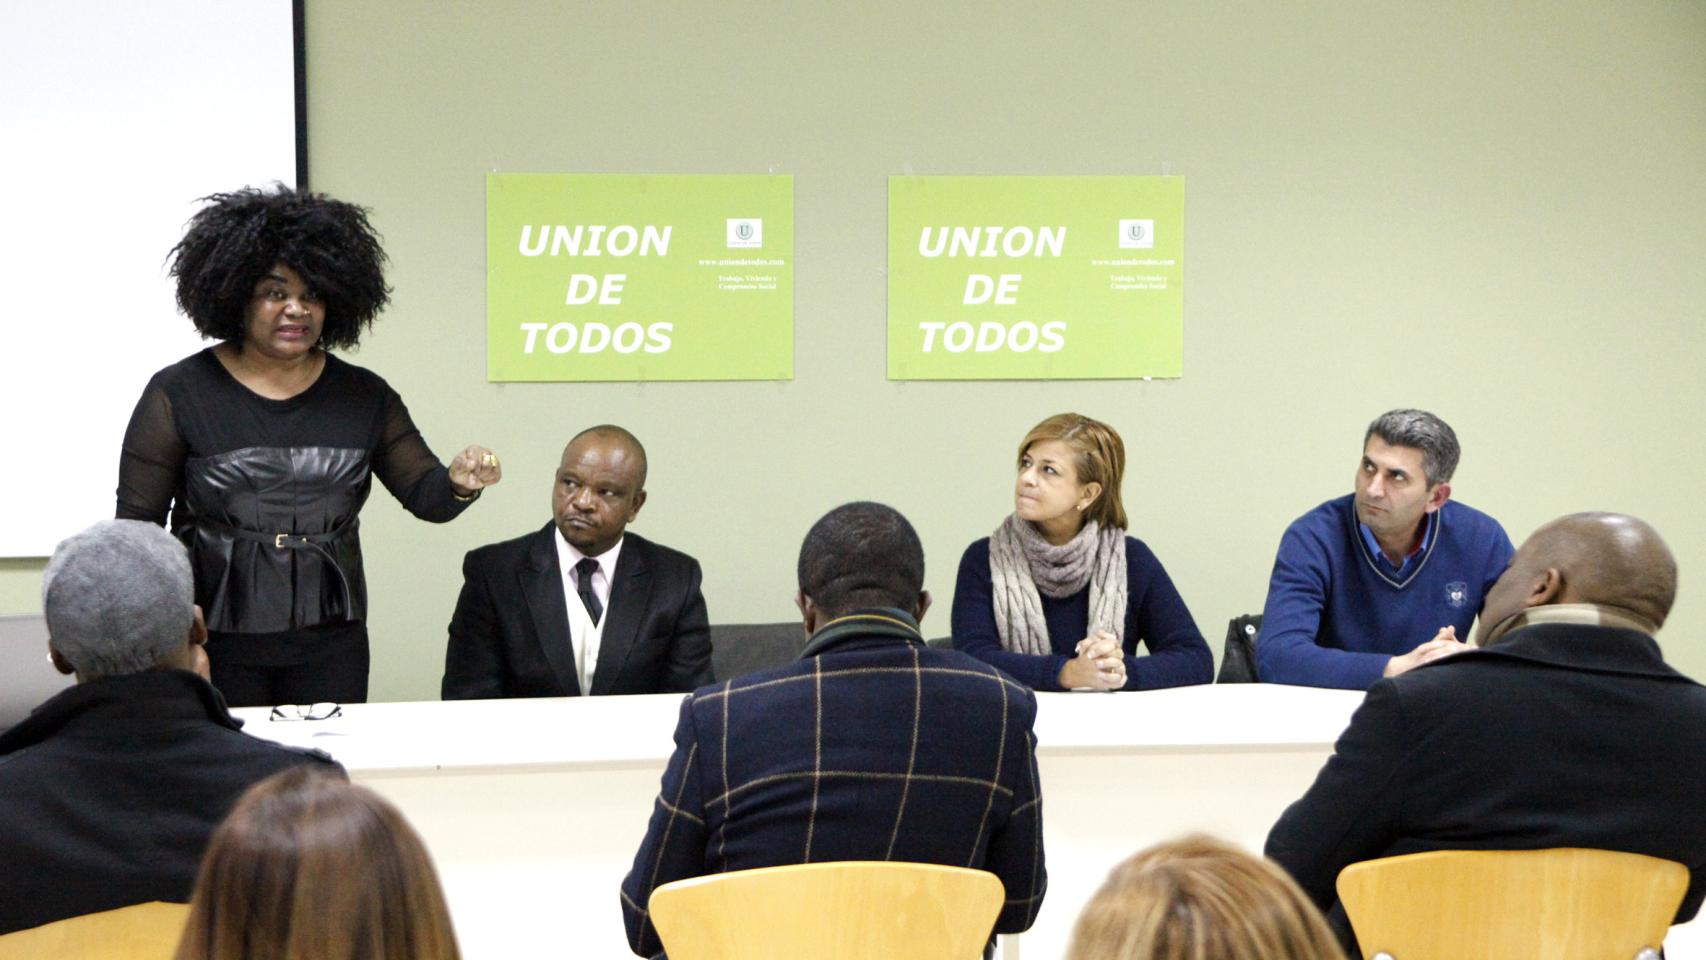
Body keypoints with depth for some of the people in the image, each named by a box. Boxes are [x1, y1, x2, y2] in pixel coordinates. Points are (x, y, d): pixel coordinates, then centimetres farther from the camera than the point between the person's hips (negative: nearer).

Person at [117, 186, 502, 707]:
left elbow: (425, 496, 5)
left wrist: (459, 483, -19)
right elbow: (136, 524, -2)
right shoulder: (179, 394, -1)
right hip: (213, 642, -2)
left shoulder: (364, 397, 7)